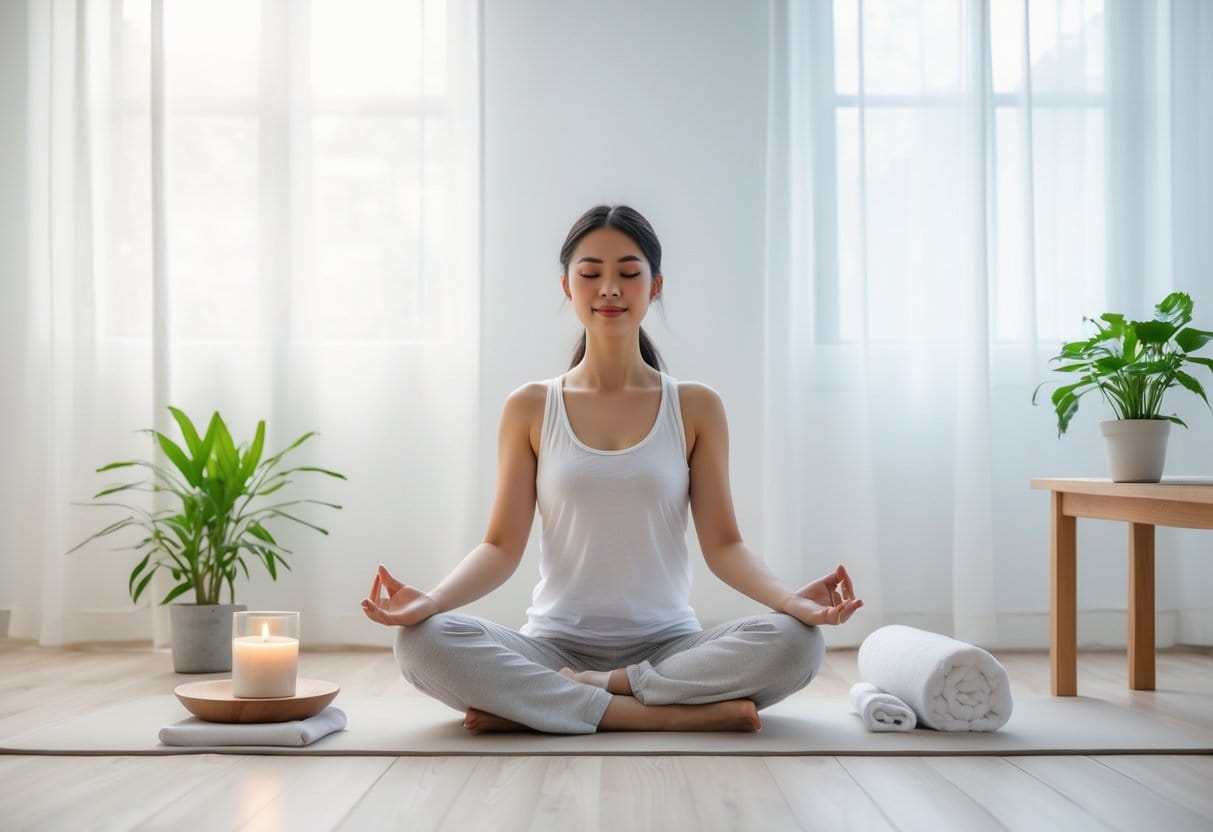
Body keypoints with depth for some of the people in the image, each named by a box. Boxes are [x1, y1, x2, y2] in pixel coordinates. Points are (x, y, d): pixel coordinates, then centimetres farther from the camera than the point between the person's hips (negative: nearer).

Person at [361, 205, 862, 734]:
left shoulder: (696, 407, 6)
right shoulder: (529, 408, 6)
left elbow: (722, 543, 2)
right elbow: (502, 545, 2)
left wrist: (790, 599, -18)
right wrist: (430, 599, -18)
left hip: (668, 645, 1)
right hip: (555, 644, 0)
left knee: (796, 642, -29)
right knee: (422, 641, -29)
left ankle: (534, 702, -20)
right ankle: (683, 714, -26)